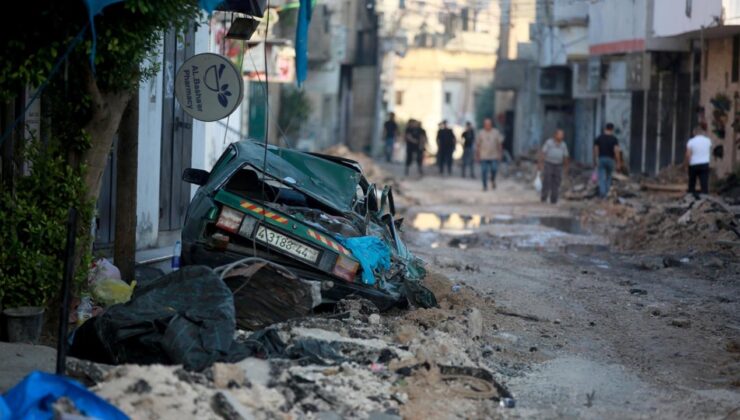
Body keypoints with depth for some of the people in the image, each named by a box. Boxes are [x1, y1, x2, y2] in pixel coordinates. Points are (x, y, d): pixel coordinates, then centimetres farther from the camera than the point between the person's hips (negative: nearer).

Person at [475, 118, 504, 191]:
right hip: (484, 156, 0)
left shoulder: (496, 132, 4)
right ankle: (485, 186, 7)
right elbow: (477, 144, 7)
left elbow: (500, 144, 7)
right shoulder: (481, 133, 4)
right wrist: (477, 155, 5)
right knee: (484, 171, -3)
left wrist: (500, 154, 2)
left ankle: (493, 180, 17)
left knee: (494, 169, -12)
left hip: (494, 156, 0)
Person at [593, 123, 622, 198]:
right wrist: (618, 163, -9)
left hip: (601, 159, 0)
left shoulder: (598, 138, 1)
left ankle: (602, 193, -19)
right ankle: (607, 193, 18)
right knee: (608, 177, 17)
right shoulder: (614, 139, -5)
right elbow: (616, 151, -13)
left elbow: (595, 150, 0)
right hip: (610, 160, 0)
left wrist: (595, 161, 9)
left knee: (602, 178, -3)